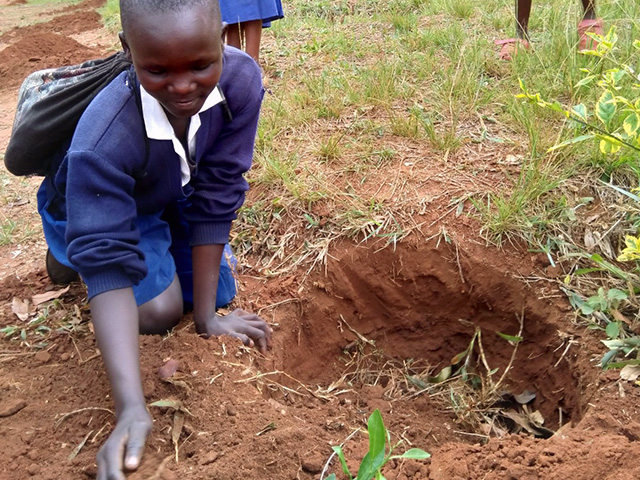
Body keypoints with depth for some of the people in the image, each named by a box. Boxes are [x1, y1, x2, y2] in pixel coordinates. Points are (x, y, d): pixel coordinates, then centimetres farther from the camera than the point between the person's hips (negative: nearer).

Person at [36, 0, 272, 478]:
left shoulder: (241, 79, -34)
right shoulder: (103, 140, -44)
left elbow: (215, 198, -27)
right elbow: (109, 267, -45)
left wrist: (207, 314, -23)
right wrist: (132, 408, -54)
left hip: (172, 196, 4)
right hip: (97, 206, -3)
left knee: (218, 291, 2)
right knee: (159, 311, -16)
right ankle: (66, 253, 13)